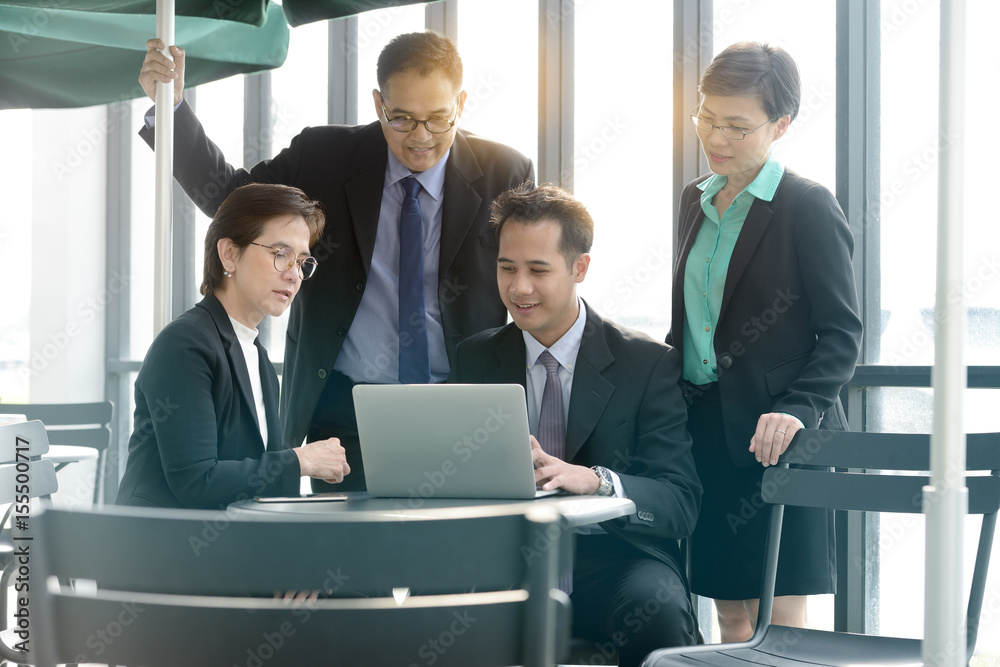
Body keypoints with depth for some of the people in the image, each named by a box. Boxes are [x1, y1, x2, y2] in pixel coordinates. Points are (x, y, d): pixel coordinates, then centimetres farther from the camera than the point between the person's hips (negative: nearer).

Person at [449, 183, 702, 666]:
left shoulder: (650, 364, 1)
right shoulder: (476, 359, 13)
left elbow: (681, 503, -8)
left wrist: (594, 479, -29)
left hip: (613, 556, -2)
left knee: (657, 609, -36)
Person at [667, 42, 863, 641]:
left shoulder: (809, 208, -8)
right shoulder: (697, 200, 13)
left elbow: (843, 333, -11)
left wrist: (797, 410, -23)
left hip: (773, 437, -6)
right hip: (706, 430, 6)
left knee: (780, 617, -4)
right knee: (731, 614, 9)